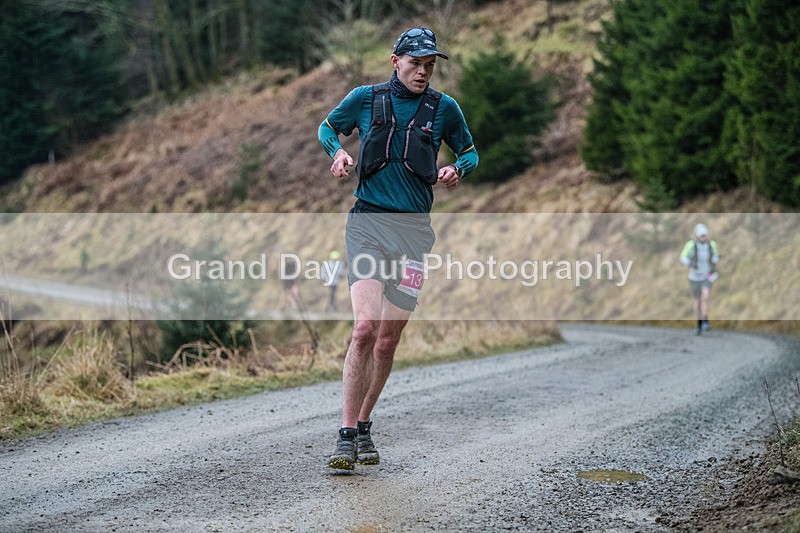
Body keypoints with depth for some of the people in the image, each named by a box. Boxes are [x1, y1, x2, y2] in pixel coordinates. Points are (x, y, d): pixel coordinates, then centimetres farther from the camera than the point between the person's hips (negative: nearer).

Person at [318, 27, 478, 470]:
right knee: (365, 327, -18)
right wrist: (338, 151, -1)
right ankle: (346, 436, -15)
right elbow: (327, 128, 20)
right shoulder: (365, 98, 4)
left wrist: (457, 171, -3)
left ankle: (363, 427, 22)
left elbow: (469, 152, 19)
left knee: (388, 338, 5)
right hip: (368, 221, -2)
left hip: (414, 229, 2)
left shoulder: (444, 108, 6)